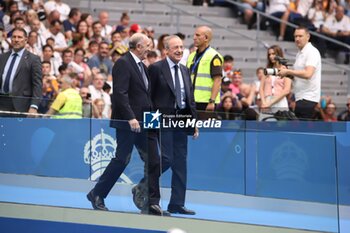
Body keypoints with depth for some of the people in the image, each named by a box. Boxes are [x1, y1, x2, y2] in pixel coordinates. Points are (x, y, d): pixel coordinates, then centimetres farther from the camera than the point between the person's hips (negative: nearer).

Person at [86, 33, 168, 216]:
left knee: (153, 162, 1)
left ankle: (152, 204, 2)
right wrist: (130, 118, -24)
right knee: (121, 160, -2)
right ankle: (97, 195, 13)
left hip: (144, 123, 9)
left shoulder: (141, 66, 18)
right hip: (128, 123, -9)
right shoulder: (123, 64, -11)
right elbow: (120, 93, -19)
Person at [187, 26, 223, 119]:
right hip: (191, 101, 7)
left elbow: (217, 80, -13)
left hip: (206, 102, -7)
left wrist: (212, 101, -19)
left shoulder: (214, 56, -6)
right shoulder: (191, 56, 18)